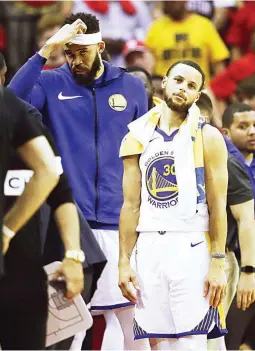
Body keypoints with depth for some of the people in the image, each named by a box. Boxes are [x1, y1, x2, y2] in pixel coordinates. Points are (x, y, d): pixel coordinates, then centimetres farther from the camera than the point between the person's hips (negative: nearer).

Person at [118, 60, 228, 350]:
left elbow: (217, 206, -3)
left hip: (191, 249, -4)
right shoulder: (138, 138, 10)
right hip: (149, 248, 4)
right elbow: (131, 205, 10)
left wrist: (218, 263, -11)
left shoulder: (208, 138, 0)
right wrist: (124, 262, 3)